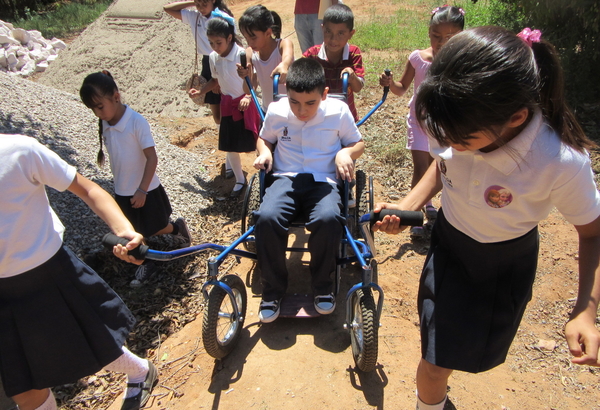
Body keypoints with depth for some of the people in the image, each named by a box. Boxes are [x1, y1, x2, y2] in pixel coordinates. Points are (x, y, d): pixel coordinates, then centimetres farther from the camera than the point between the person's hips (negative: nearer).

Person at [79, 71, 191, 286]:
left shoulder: (137, 122, -21)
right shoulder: (105, 124, -2)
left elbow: (152, 158, -21)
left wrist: (142, 190, -23)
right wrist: (118, 181, 18)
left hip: (145, 190, -6)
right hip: (122, 191, 6)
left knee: (153, 229, 7)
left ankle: (178, 227, 36)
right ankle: (146, 263, 38)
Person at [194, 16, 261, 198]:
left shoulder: (242, 55, -19)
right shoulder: (213, 57, 0)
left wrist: (248, 97, -33)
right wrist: (200, 91, 5)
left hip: (245, 103, -5)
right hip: (228, 104, 6)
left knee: (251, 141, 1)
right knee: (229, 145, 7)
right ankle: (239, 180, 23)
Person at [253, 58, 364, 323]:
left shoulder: (339, 112, -1)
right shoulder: (276, 112, 3)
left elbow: (358, 143, 12)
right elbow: (265, 138, 23)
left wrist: (346, 153, -11)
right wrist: (264, 152, -1)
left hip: (323, 181, -1)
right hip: (286, 179, 1)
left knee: (329, 218, -35)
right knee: (267, 217, -31)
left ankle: (322, 283, -6)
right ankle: (273, 287, -7)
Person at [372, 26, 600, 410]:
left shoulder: (562, 162, -33)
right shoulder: (461, 123, -24)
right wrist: (406, 207, -14)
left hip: (506, 263, -2)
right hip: (449, 244, 2)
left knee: (477, 354, 18)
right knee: (435, 362, 7)